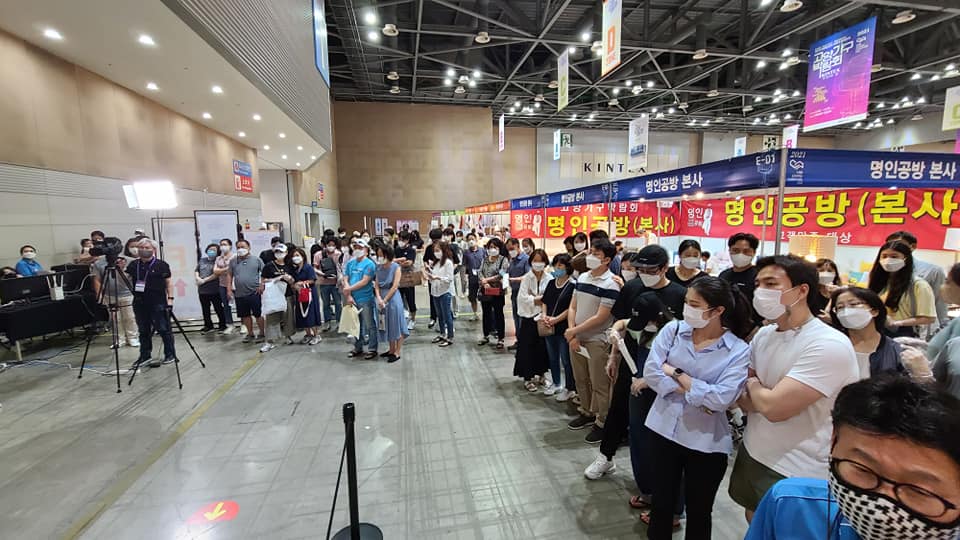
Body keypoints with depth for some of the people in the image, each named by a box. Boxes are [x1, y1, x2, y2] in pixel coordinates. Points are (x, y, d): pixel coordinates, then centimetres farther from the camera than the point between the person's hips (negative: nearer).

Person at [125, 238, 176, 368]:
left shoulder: (161, 265, -3)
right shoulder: (133, 265, 10)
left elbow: (169, 282, -2)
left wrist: (170, 299, -8)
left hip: (158, 303, -5)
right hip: (139, 303, 5)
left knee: (163, 329, 0)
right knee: (143, 331, 13)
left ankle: (170, 355, 9)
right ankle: (145, 356, 23)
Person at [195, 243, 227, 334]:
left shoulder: (217, 261, -8)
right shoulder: (202, 260, 12)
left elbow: (216, 274, -17)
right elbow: (196, 271, 18)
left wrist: (204, 280, -14)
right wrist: (198, 278, -2)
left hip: (214, 290, -6)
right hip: (202, 290, 6)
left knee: (219, 309, 4)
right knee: (205, 309, 15)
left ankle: (223, 325, 16)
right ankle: (208, 326, 28)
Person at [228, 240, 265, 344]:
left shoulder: (257, 260, 0)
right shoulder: (233, 261, 9)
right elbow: (229, 275, 11)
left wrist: (262, 285, -9)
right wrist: (229, 289, 6)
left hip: (254, 293, -4)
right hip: (239, 294, 4)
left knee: (258, 314, 0)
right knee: (245, 315, 12)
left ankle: (262, 334, 12)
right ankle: (250, 334, 26)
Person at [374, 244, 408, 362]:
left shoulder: (396, 267, -9)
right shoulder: (379, 267, 6)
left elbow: (395, 286, -14)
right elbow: (377, 284, 3)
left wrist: (385, 300, -14)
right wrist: (379, 298, -13)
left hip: (393, 298, -6)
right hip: (382, 298, 6)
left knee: (396, 324, -1)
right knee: (386, 324, 14)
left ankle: (397, 352, 8)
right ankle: (392, 349, 28)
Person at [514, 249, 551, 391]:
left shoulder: (549, 278, -3)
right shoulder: (526, 278, -4)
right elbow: (522, 298, -12)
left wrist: (535, 298, -16)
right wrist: (541, 299, -13)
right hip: (529, 317, -1)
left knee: (543, 346, 11)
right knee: (528, 348, 4)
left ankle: (540, 374, 29)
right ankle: (527, 378, 17)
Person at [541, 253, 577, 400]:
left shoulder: (573, 285, -11)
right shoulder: (551, 282, 9)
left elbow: (571, 308, -16)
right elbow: (544, 302, 10)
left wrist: (556, 319, -18)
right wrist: (544, 315, -6)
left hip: (564, 327, -6)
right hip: (549, 327, 6)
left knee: (566, 360, 4)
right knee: (552, 358, 18)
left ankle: (570, 389, 20)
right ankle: (556, 384, 35)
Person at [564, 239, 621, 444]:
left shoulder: (610, 284, -16)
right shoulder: (582, 277, 5)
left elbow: (600, 318, -18)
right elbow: (573, 307, 6)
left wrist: (574, 331, -12)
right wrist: (572, 335, -5)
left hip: (597, 341, -7)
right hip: (576, 338, 7)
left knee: (599, 385, 6)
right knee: (581, 380, 19)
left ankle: (602, 423, 23)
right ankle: (587, 413, 38)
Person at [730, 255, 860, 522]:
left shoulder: (829, 345, -23)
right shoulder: (763, 335, 0)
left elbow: (774, 407, -29)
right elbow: (746, 402, 6)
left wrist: (753, 386, -8)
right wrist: (762, 395, -15)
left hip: (796, 475, -6)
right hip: (751, 454, 7)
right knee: (755, 525, 24)